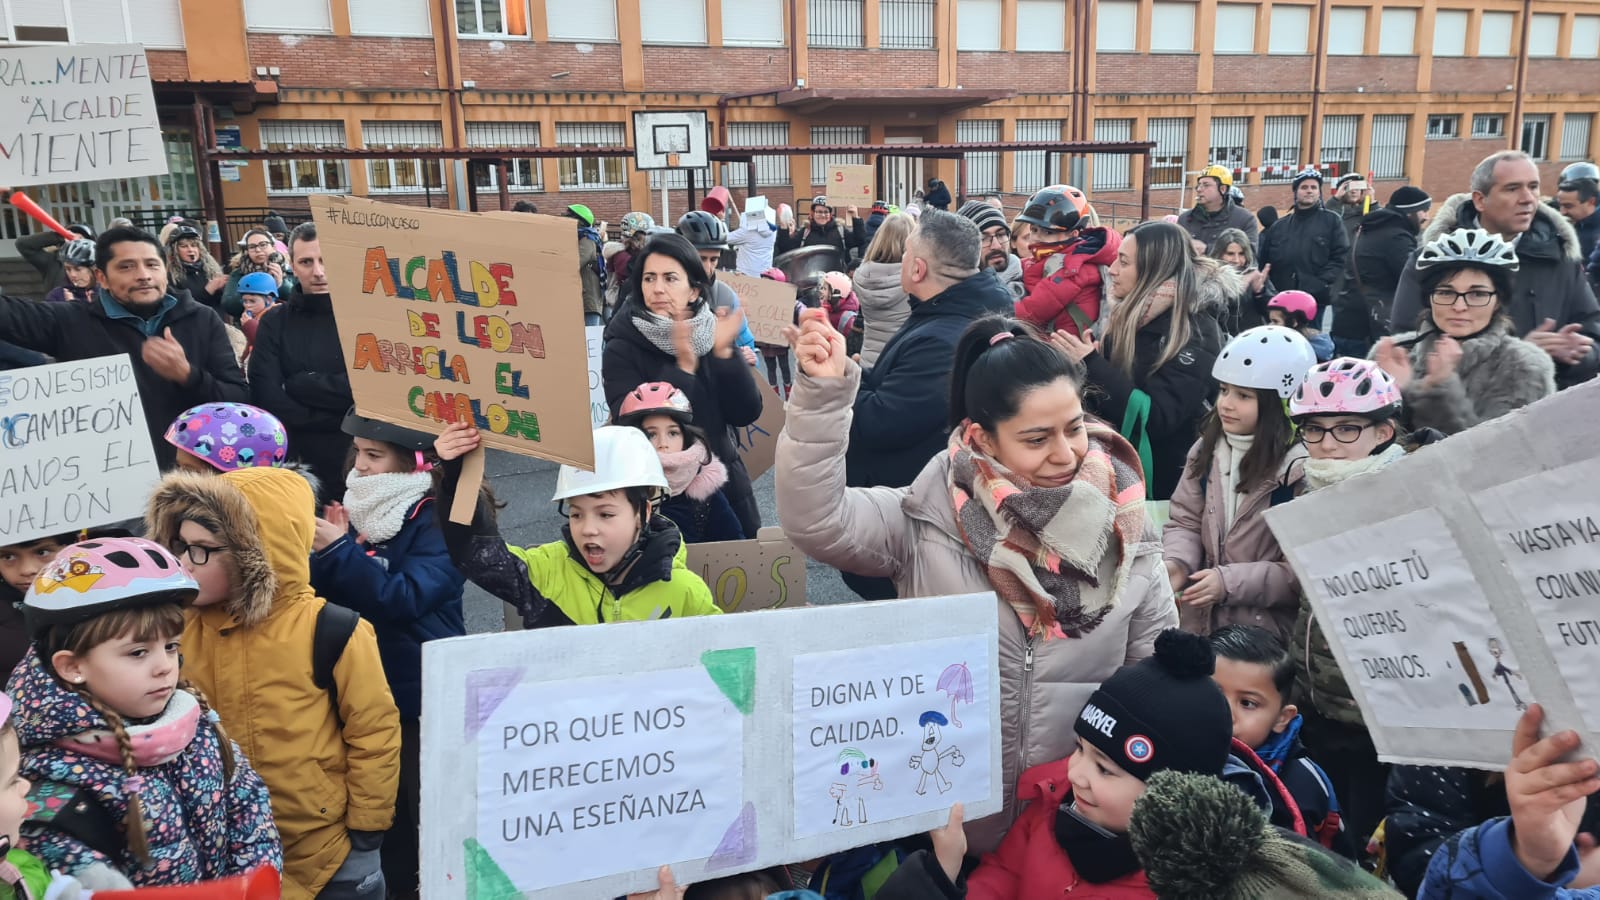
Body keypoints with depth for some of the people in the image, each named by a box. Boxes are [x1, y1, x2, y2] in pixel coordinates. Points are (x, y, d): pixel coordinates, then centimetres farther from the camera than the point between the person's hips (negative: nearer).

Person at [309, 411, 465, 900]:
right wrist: (327, 552, -13)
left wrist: (341, 549, -26)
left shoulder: (440, 520, -14)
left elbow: (403, 598, -26)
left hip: (425, 693, -6)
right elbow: (326, 593, 5)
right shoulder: (357, 510, 4)